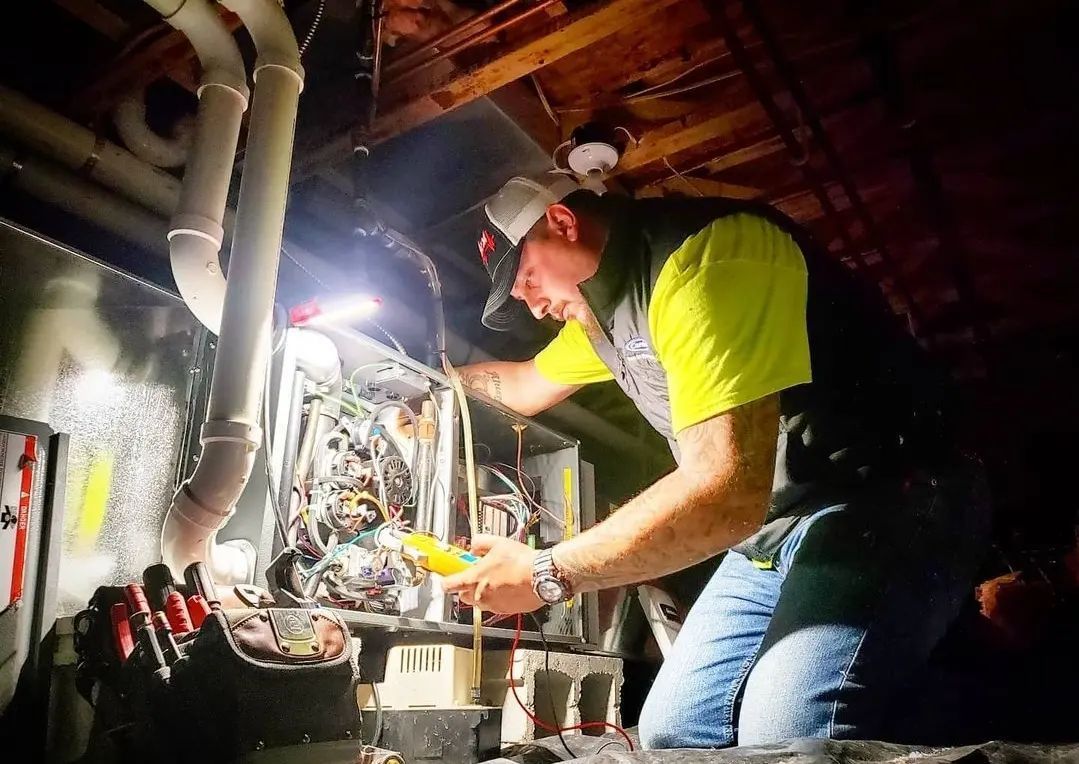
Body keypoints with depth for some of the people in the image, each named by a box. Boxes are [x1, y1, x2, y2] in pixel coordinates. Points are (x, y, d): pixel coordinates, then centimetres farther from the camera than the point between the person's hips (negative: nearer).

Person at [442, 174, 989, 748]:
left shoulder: (703, 259, -22)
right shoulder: (602, 304, 13)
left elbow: (727, 491, -30)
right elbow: (526, 387, 34)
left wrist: (547, 573, -21)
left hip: (880, 511, -10)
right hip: (768, 534, 10)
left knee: (783, 742, -30)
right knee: (671, 731, 6)